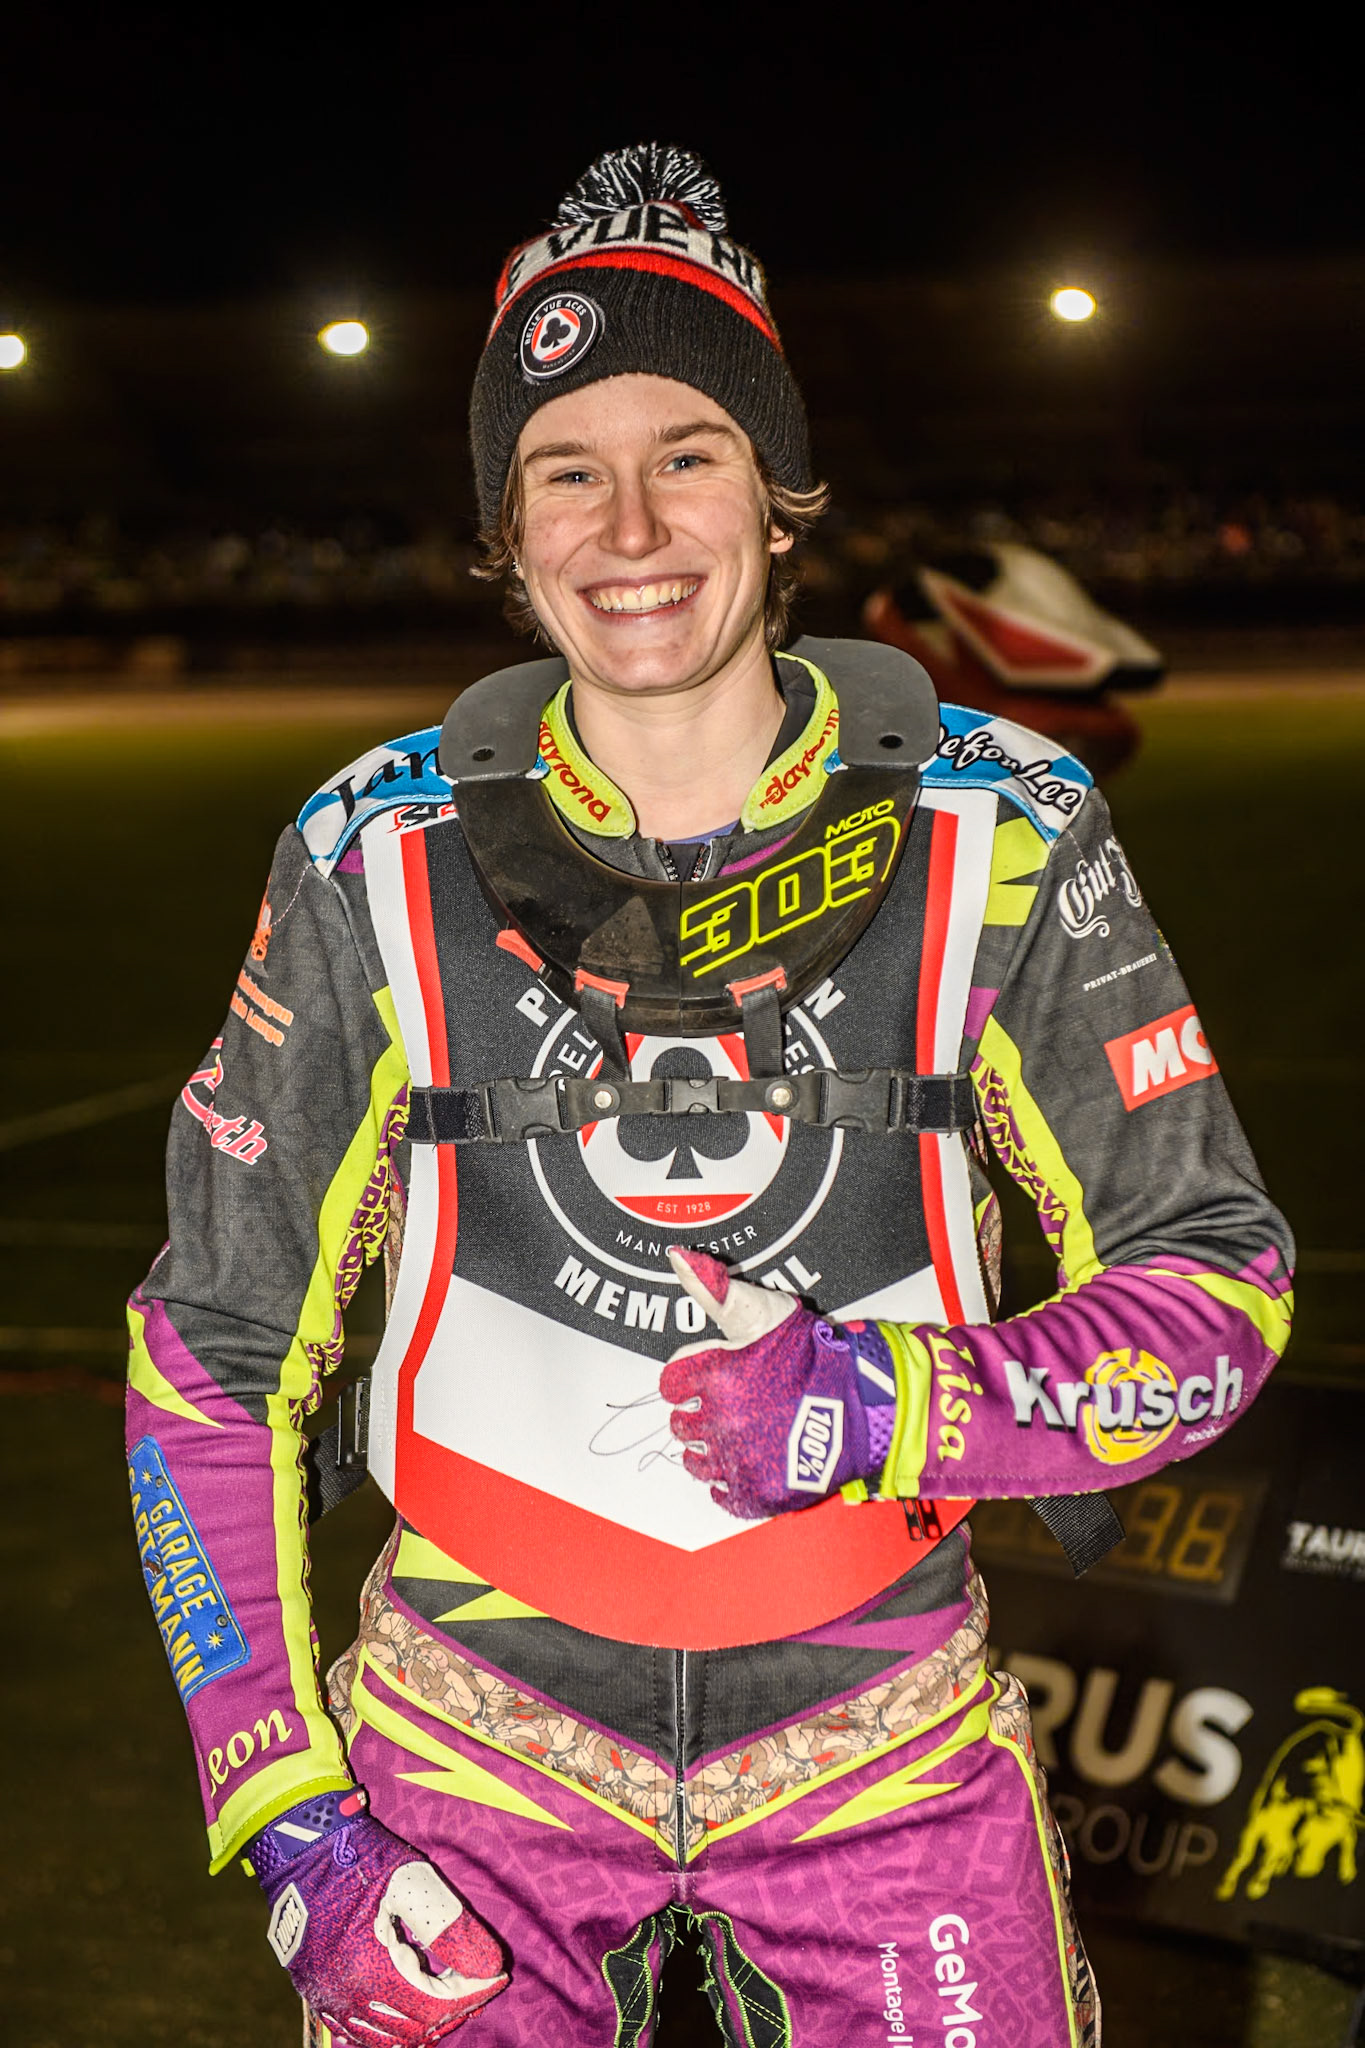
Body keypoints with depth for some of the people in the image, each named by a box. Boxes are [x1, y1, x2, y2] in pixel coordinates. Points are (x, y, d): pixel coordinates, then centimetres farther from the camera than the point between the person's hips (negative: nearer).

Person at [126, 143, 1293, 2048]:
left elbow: (1216, 1283, -3)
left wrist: (888, 1406, -21)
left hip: (884, 1743, 0)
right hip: (477, 1735, 0)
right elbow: (213, 1364, 0)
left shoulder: (999, 838, -9)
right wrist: (294, 1827, -6)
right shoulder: (381, 867, -8)